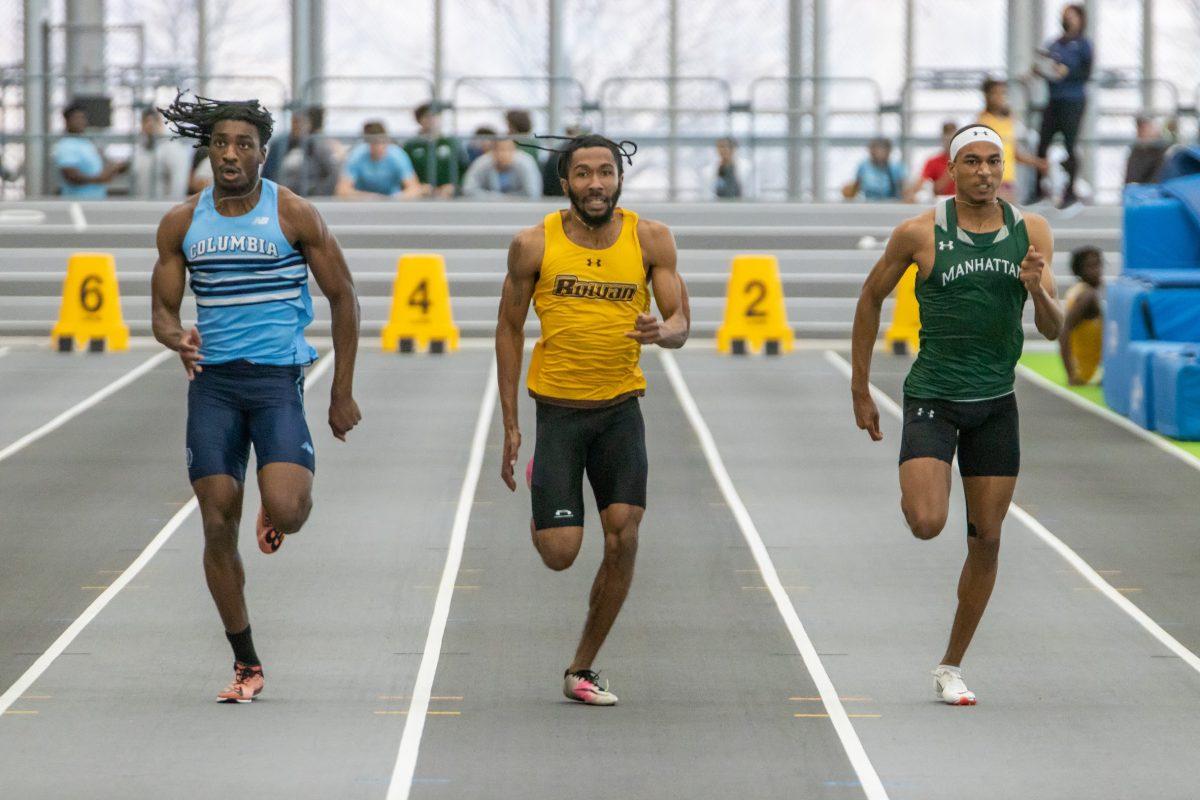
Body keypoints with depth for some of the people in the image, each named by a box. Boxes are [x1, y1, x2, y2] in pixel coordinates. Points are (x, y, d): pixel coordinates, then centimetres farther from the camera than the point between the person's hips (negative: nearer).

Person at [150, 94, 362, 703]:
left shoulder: (294, 215, -2)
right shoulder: (182, 223, 6)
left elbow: (342, 298, 4)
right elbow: (163, 309, 11)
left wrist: (343, 393, 3)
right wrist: (176, 338, -15)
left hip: (277, 378, -3)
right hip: (212, 382, 3)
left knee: (286, 511, -21)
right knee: (218, 526, -2)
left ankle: (279, 511, 20)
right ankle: (246, 665, 11)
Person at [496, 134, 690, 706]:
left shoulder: (650, 240, -3)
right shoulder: (534, 245, -6)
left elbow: (680, 323, -2)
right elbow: (509, 329, 3)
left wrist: (661, 332, -28)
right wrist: (510, 424, 0)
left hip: (620, 406, 1)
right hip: (557, 407, -1)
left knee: (623, 536, -10)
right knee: (559, 553, -6)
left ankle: (581, 670, 7)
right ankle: (540, 493, 33)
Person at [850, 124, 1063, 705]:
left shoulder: (1031, 232, 1)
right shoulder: (920, 233, -7)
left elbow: (1053, 329, 1)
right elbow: (871, 298, 6)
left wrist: (1037, 290, -22)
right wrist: (860, 389, 8)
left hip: (996, 403, 3)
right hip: (933, 396, -3)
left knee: (986, 540, 4)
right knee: (926, 525, -22)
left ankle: (951, 668, 19)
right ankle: (915, 492, 17)